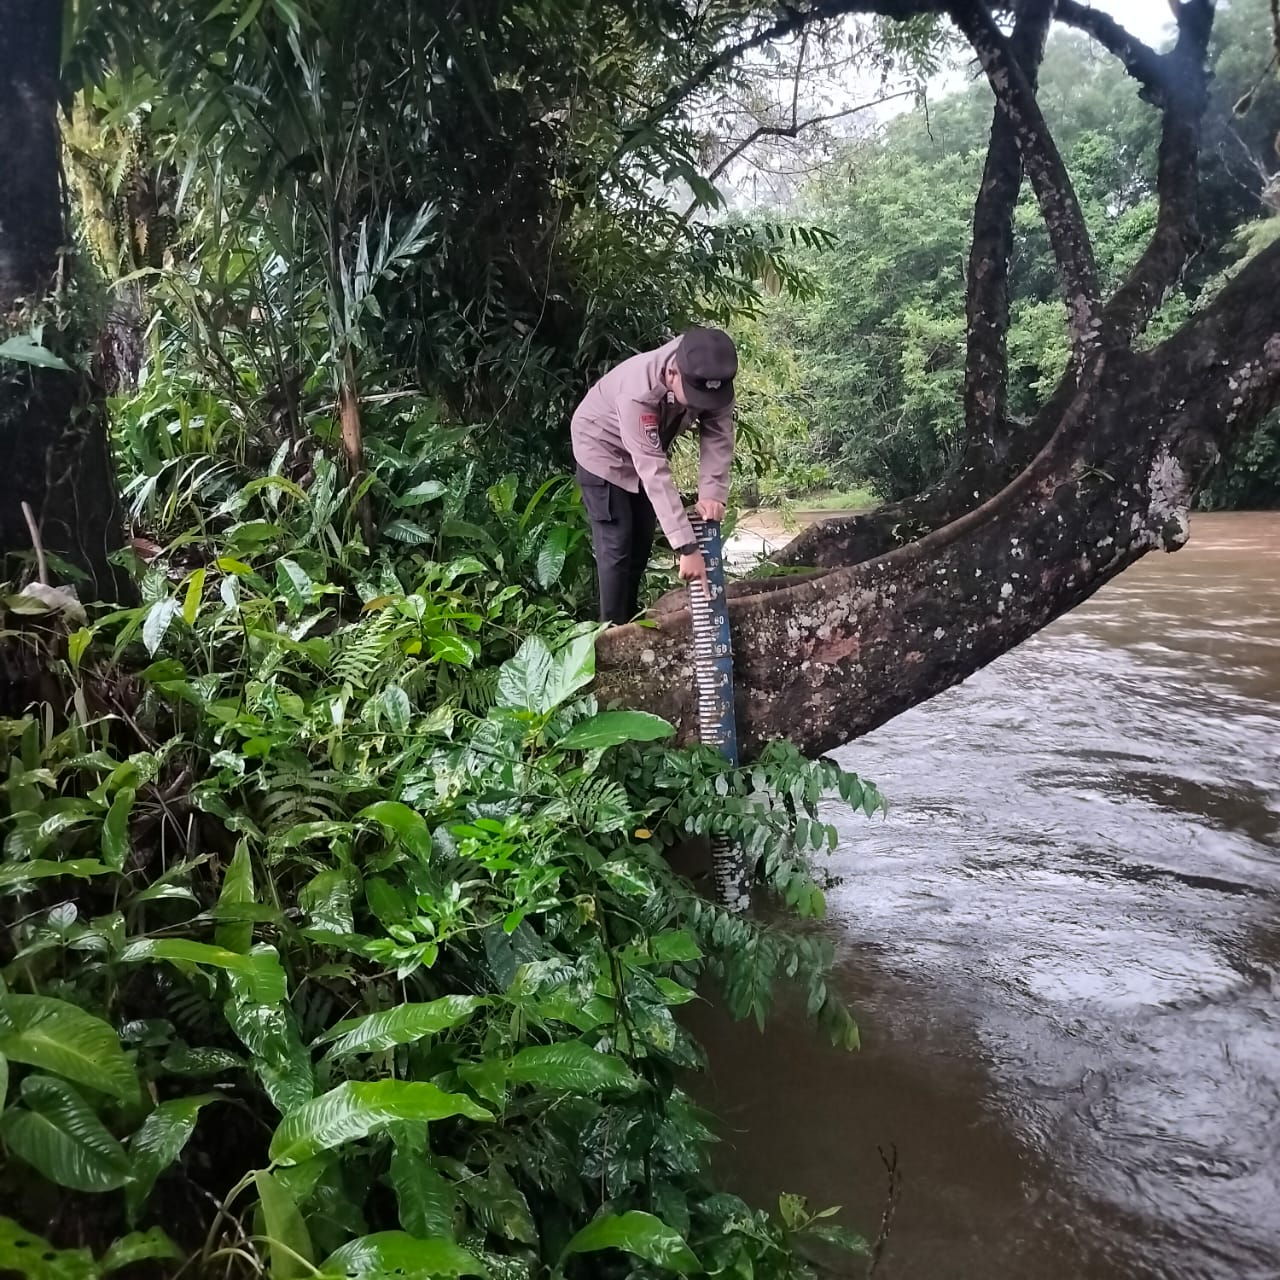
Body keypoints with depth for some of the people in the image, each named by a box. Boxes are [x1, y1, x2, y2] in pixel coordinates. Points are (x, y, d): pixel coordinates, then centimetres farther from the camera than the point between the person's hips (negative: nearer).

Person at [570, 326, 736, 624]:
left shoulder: (712, 382, -27)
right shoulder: (638, 392, -43)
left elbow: (718, 440, -21)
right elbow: (655, 473, -45)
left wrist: (712, 493, -40)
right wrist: (687, 547, -47)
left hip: (648, 449, 6)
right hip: (602, 447, -6)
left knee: (642, 541, 12)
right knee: (617, 544, -11)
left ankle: (631, 623, 28)